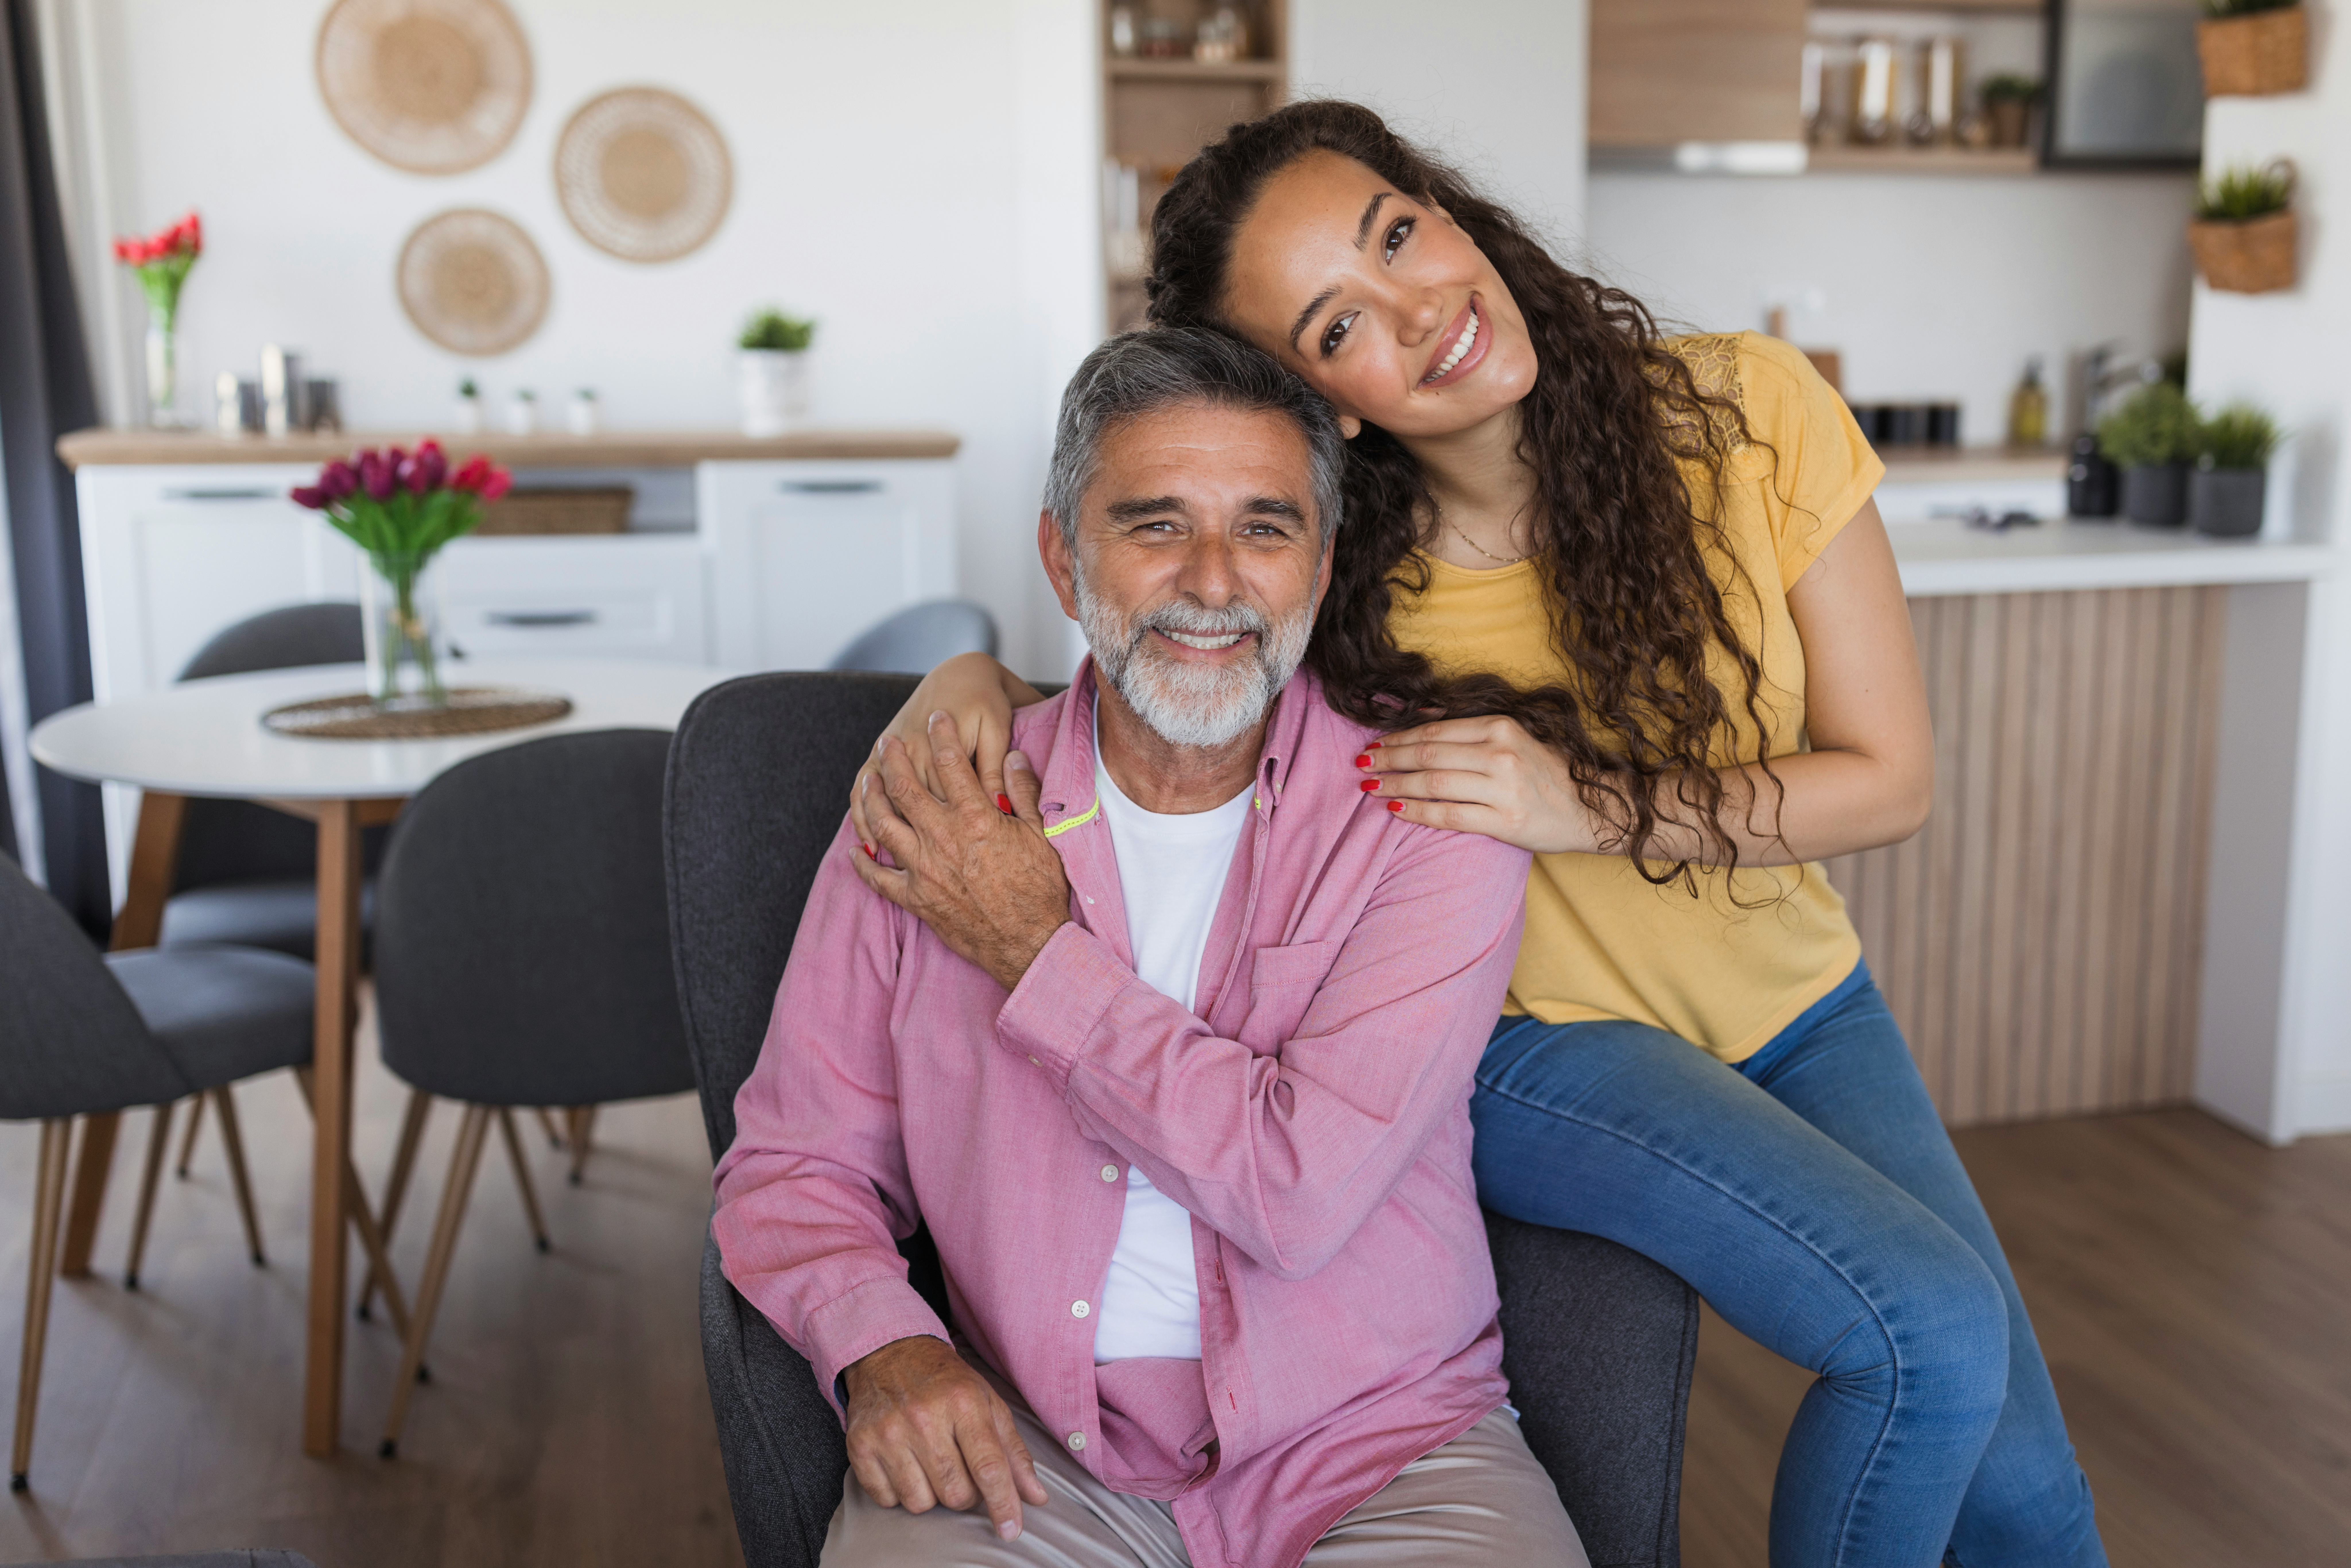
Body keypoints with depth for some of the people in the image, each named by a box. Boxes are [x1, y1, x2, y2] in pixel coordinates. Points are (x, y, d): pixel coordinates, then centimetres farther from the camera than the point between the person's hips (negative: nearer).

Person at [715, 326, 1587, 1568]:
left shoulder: (1429, 813, -7)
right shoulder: (926, 817, 1)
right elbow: (794, 1165, 6)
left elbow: (1302, 1191, -17)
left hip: (1382, 1439, 0)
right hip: (1030, 1448, 0)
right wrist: (884, 1348, -14)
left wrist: (1035, 954, -11)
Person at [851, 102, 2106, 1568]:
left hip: (1799, 1007, 3)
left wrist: (1590, 807, -27)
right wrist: (973, 680, -25)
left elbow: (1889, 777, -13)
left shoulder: (1746, 410, -16)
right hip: (1547, 1041, -3)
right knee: (1935, 1333, -23)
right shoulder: (1329, 567, -18)